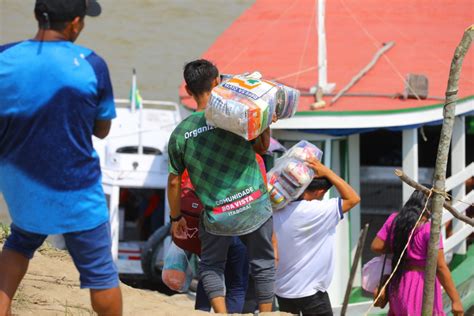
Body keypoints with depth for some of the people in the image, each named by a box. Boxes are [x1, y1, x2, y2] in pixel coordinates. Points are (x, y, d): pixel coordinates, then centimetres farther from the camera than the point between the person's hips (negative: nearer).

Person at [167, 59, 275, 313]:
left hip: (217, 216, 0)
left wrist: (176, 218, 16)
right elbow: (263, 146, 10)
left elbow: (174, 182, 4)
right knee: (262, 264, 17)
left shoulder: (180, 133, -2)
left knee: (211, 266, 20)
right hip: (254, 205, 0)